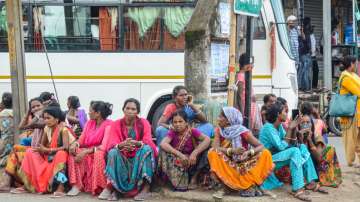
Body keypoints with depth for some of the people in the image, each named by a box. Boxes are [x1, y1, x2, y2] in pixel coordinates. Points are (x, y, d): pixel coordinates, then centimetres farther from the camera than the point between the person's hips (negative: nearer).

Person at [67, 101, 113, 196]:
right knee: (74, 152, -20)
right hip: (87, 152, 6)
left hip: (100, 153, -6)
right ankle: (76, 185, -24)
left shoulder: (108, 124, -12)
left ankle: (99, 187, -28)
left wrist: (86, 151, -30)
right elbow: (81, 139, 4)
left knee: (98, 154, -37)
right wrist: (75, 144, -19)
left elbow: (104, 146, -21)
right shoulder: (89, 123, 9)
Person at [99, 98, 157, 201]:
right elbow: (111, 144, -15)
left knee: (147, 149, -30)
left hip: (140, 157, 0)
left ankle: (145, 187, -33)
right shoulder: (116, 124, -3)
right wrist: (121, 145, -40)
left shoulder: (144, 123, -5)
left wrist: (137, 143, -42)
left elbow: (148, 142, -18)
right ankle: (110, 187, -33)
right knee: (113, 152, -28)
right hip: (122, 157, 1)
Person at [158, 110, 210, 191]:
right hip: (177, 162, 1)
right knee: (164, 150, -24)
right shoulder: (172, 133, -11)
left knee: (203, 146, -24)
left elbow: (207, 139, -29)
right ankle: (179, 181, -17)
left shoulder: (192, 131, -14)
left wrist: (194, 153, -40)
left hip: (191, 162, 0)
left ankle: (194, 178, -7)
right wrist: (180, 154, -40)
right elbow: (163, 144, -29)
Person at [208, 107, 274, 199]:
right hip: (228, 166, 1)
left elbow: (261, 146, -14)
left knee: (265, 153, -20)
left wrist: (249, 152, -34)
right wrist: (232, 151, -34)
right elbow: (215, 147, -20)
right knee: (212, 153, -25)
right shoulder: (219, 130, -6)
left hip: (244, 165, -1)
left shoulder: (243, 132, -14)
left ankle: (251, 185, -15)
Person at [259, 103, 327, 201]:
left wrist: (294, 128, -6)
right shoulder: (268, 127, -19)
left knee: (302, 147, 1)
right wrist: (289, 129, -19)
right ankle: (297, 189, -33)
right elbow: (281, 147, -24)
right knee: (295, 151, -27)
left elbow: (291, 143, 5)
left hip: (278, 155, 9)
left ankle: (311, 182, -4)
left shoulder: (279, 126, 7)